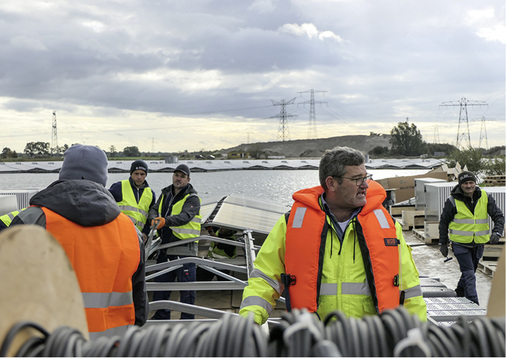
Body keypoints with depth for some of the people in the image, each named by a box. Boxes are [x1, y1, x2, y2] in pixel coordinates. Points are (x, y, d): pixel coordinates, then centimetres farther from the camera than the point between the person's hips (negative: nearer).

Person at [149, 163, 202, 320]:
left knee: (186, 288, -3)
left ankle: (187, 321, 8)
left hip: (185, 249, -6)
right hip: (165, 248, 7)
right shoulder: (165, 194, 15)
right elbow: (154, 209, 10)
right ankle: (161, 318, 27)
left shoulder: (192, 198, -6)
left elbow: (185, 217, -22)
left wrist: (166, 221, -38)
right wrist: (154, 218, -14)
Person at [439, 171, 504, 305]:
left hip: (479, 243, 4)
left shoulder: (485, 197, -3)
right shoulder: (453, 201, -10)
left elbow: (498, 216, -1)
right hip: (460, 244, -4)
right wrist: (443, 243, 2)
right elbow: (444, 222, 1)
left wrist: (497, 232, -20)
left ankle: (458, 295, 39)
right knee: (469, 275, -11)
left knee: (469, 272, 18)